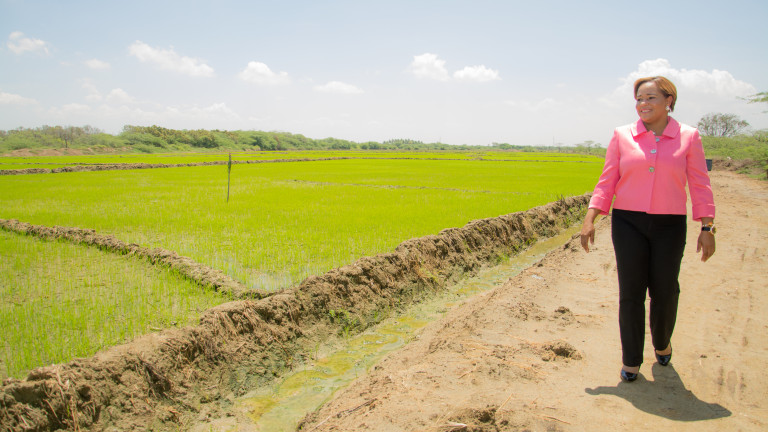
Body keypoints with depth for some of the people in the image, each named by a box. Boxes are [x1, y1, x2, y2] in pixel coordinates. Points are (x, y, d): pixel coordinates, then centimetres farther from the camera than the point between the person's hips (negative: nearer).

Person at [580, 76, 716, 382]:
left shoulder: (688, 137, 2)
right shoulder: (622, 136, 2)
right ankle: (631, 360, 15)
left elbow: (699, 185, 2)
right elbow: (607, 182, 2)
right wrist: (590, 219, -6)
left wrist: (707, 228, -3)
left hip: (669, 227, 0)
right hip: (629, 223, 0)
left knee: (665, 290, 7)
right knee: (631, 292, 1)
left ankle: (661, 342, 37)